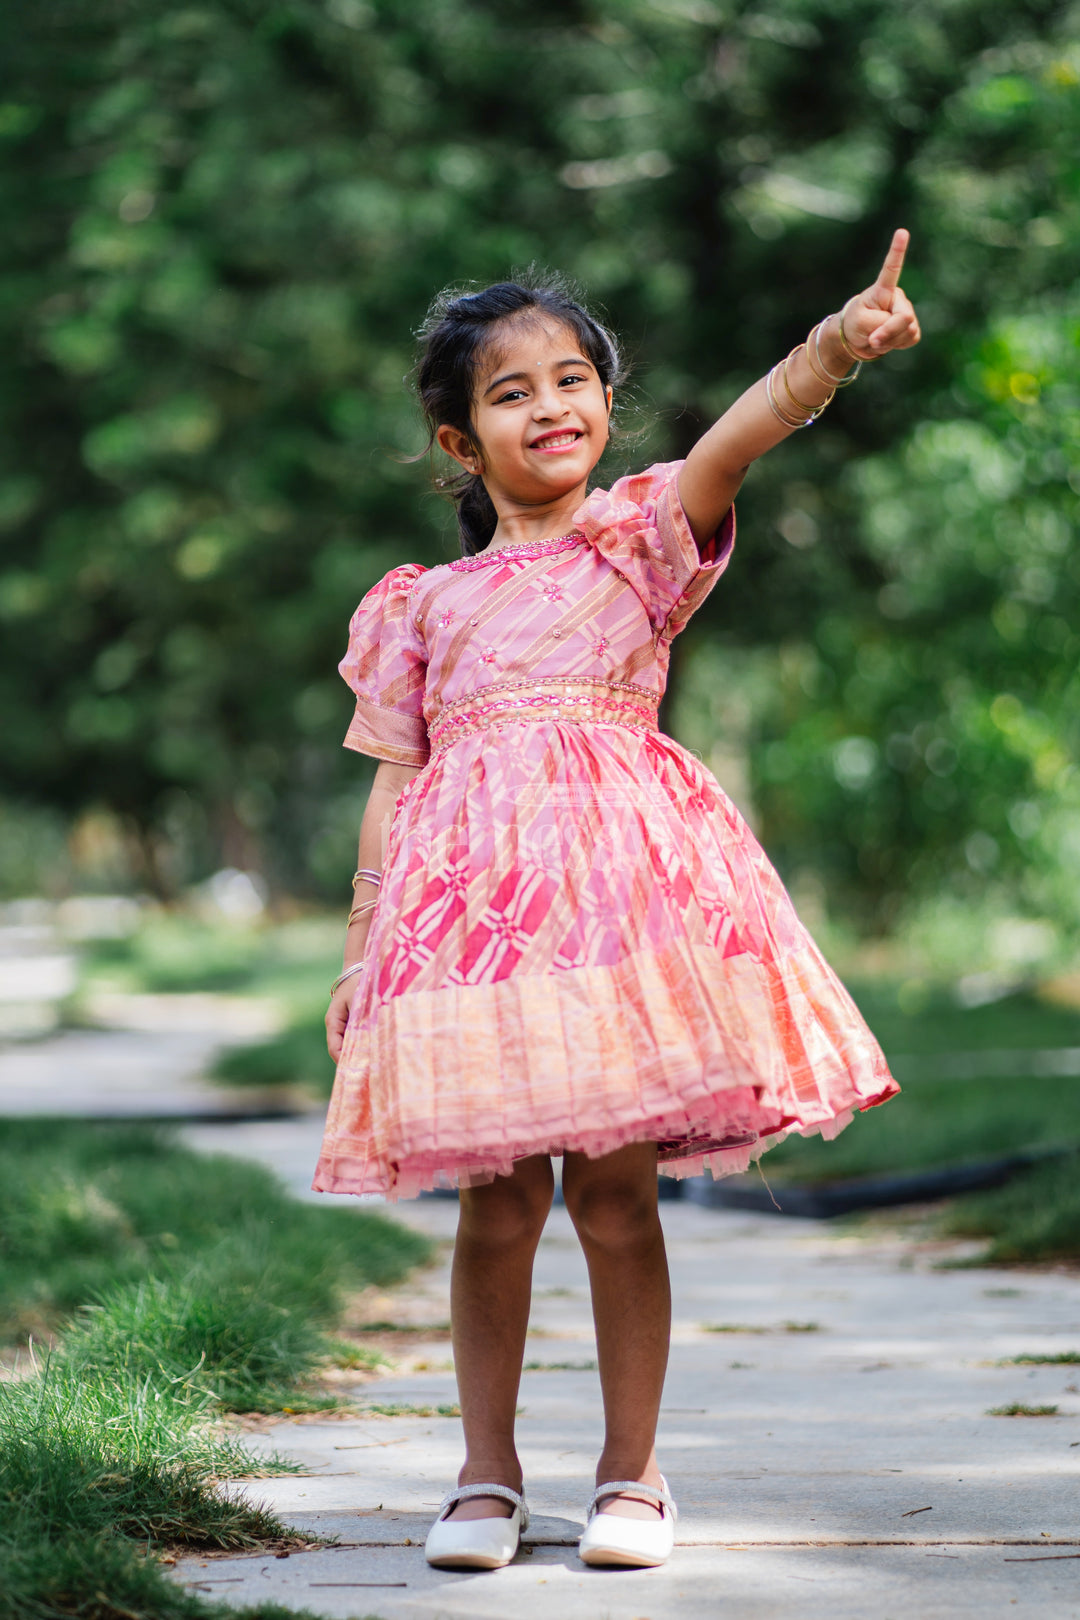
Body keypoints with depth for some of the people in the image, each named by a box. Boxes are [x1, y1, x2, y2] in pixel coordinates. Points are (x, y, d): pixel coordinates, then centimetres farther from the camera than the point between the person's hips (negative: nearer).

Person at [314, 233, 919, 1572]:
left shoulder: (640, 534, 11)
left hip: (623, 876, -2)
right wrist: (363, 944, 10)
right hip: (471, 894, 2)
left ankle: (632, 1473, 10)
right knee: (498, 1199, 1)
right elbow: (395, 780, 18)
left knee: (616, 1189, -2)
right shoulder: (422, 604, 18)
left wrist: (835, 349, -27)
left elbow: (740, 435, -9)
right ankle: (487, 1474, 13)